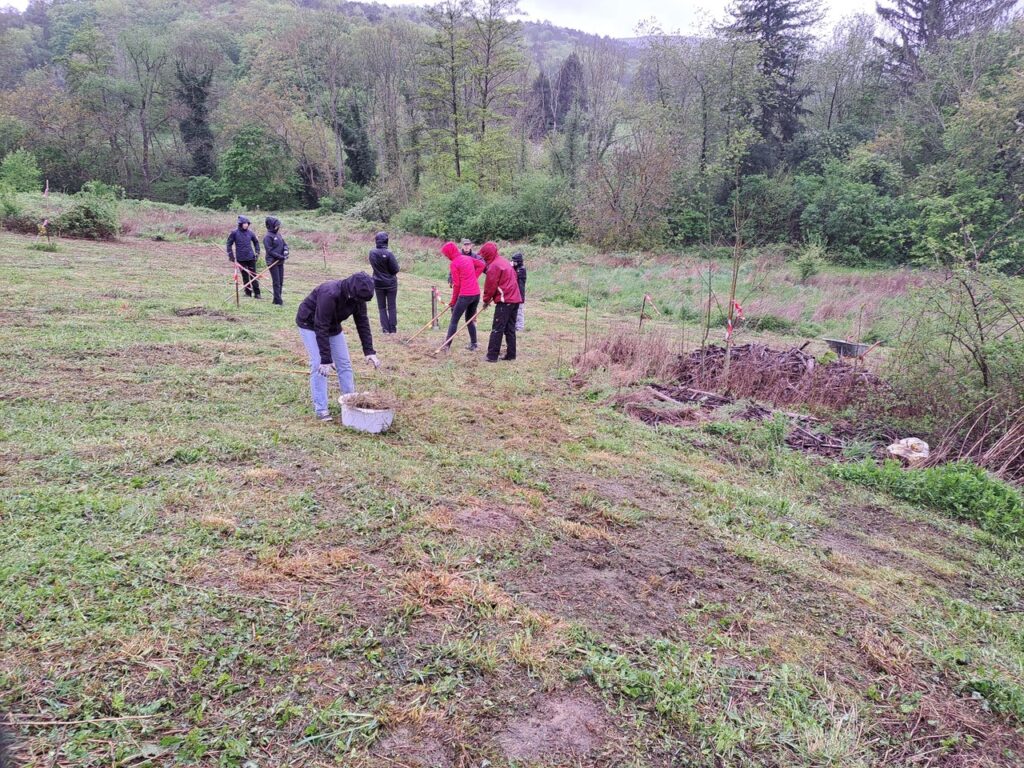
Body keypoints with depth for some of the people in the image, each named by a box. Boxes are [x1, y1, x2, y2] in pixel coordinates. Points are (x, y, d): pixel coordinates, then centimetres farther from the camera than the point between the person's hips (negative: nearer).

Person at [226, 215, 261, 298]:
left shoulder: (250, 232, 4)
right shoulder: (234, 233, -3)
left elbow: (256, 242, 19)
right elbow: (229, 244, 3)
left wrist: (257, 252, 10)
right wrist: (231, 256, -2)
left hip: (251, 257, 1)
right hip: (241, 259, -1)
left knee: (253, 275, 0)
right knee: (245, 276, 6)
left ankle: (256, 293, 3)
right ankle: (248, 292, 15)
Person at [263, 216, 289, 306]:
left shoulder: (278, 234, 11)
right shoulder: (267, 237, -12)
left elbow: (284, 243, 16)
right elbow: (269, 250, -16)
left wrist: (285, 250, -6)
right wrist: (280, 256, -18)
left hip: (280, 262, 8)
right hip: (273, 262, -8)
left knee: (281, 281, 11)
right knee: (276, 282, -6)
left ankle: (276, 299, 20)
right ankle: (278, 301, -3)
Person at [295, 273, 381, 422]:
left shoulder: (357, 297, -18)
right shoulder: (329, 294, -39)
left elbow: (362, 323, -11)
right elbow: (321, 328, -38)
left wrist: (369, 352, -18)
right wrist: (326, 359, -37)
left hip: (333, 325, 7)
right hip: (310, 324, -7)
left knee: (344, 363, 4)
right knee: (318, 365, -14)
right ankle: (320, 409, -7)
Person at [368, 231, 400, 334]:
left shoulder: (372, 253, -7)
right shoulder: (388, 254, -20)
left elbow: (373, 265, 6)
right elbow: (395, 269, -15)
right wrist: (389, 272, 3)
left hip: (378, 283, 3)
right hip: (391, 283, -3)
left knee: (382, 307, 12)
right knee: (392, 307, 8)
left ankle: (386, 328, 8)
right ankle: (393, 328, 9)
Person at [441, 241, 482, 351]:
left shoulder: (454, 264, -7)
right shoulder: (468, 258, 12)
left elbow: (456, 284, -8)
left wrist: (453, 301, 1)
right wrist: (474, 278, 14)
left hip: (465, 295, -7)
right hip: (476, 293, 7)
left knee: (454, 320, -1)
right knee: (470, 319, 20)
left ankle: (447, 346, -5)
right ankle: (473, 344, 20)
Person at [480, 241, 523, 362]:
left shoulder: (494, 266, -11)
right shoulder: (505, 261, 17)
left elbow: (490, 286, -9)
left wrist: (486, 300, 7)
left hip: (504, 301, -9)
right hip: (515, 299, 9)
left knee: (497, 329, -5)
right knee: (510, 328, 12)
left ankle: (492, 356, -5)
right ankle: (511, 354, 14)